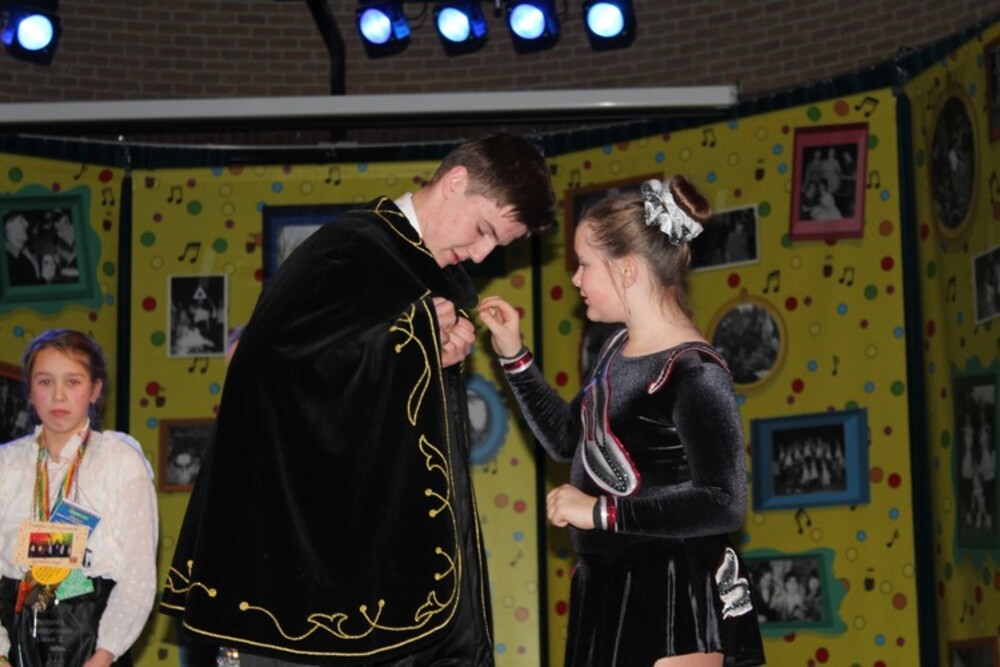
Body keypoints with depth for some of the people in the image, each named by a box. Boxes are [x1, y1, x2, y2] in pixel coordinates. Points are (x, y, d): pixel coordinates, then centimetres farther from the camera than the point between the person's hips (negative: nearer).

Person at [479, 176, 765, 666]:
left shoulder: (694, 373, -19)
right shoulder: (619, 349, 6)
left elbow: (723, 506, -26)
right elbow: (566, 439, 18)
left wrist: (601, 511, -24)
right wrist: (513, 356, 11)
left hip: (673, 601, -9)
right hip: (608, 592, 9)